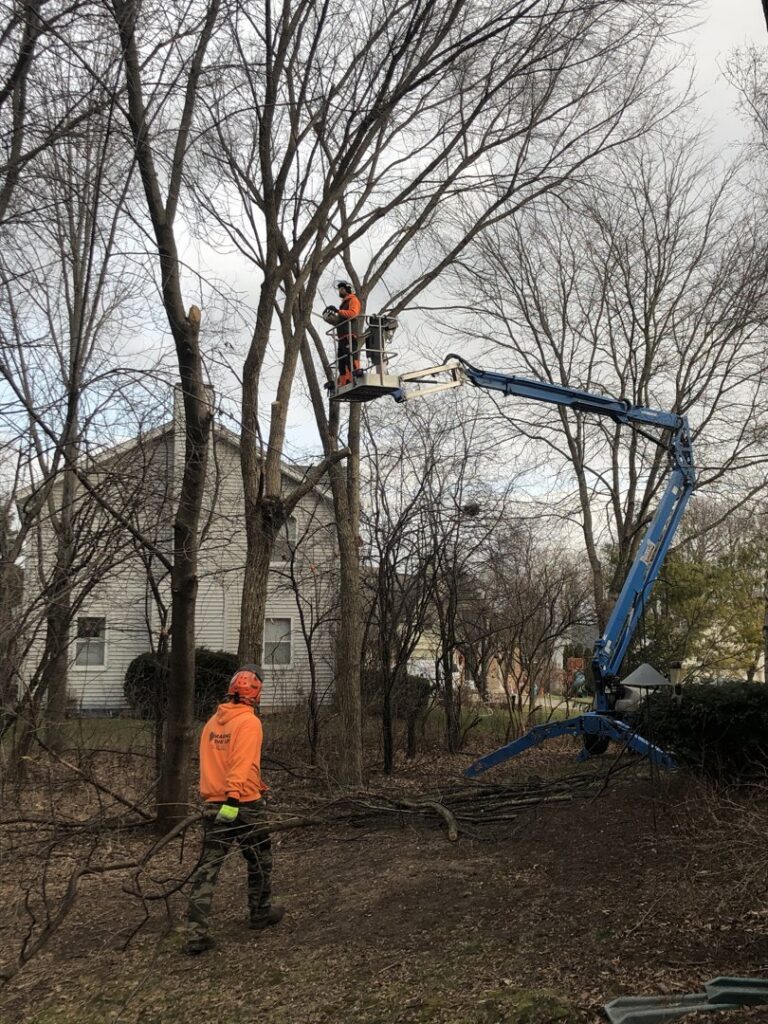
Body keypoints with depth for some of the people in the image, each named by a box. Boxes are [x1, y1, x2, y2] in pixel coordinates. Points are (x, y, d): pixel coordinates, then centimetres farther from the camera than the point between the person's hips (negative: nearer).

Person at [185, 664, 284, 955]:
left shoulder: (212, 721, 8)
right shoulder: (249, 722, -13)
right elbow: (242, 764, -24)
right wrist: (233, 798, -30)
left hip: (214, 807, 5)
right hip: (244, 805, -5)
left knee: (207, 868, 4)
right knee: (260, 862, 18)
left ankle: (196, 934, -2)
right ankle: (261, 913, 33)